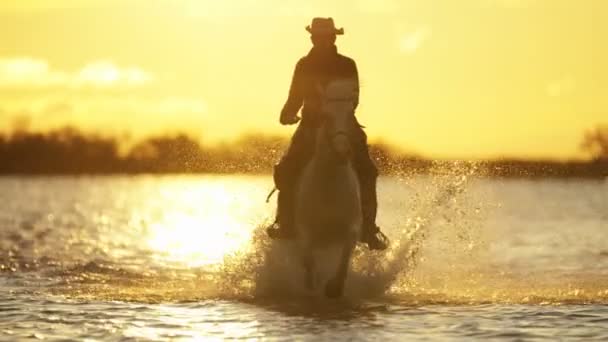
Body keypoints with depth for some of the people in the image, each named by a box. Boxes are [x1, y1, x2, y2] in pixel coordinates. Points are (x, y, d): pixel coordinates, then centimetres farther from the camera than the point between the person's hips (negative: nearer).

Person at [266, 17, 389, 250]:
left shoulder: (347, 65, 1)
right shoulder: (305, 65, 7)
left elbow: (353, 99, -2)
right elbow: (295, 98, 10)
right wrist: (288, 114, -8)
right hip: (310, 126, 2)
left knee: (366, 173, -17)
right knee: (286, 171, -12)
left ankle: (368, 228, -11)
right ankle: (285, 223, 1)